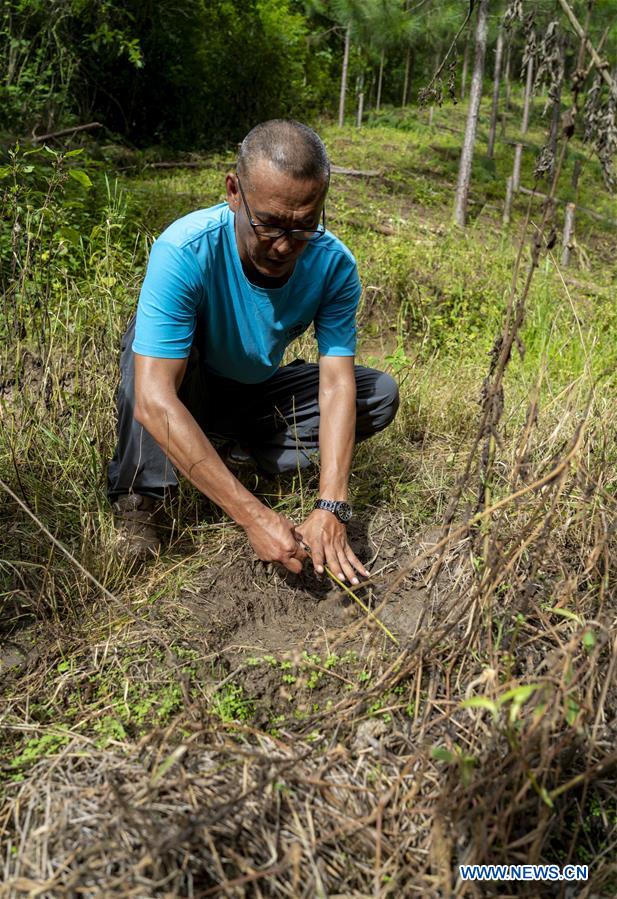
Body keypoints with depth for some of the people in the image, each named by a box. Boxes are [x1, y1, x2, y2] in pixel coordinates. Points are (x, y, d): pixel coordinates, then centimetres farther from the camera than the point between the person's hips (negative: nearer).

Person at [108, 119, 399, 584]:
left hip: (255, 396, 4)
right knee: (149, 332, -34)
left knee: (381, 393, -12)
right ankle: (136, 499, -21)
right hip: (186, 393, -3)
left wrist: (331, 509, -36)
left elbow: (336, 385, -23)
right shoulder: (184, 251, -34)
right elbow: (153, 401, -40)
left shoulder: (334, 264, -22)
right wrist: (253, 515, -44)